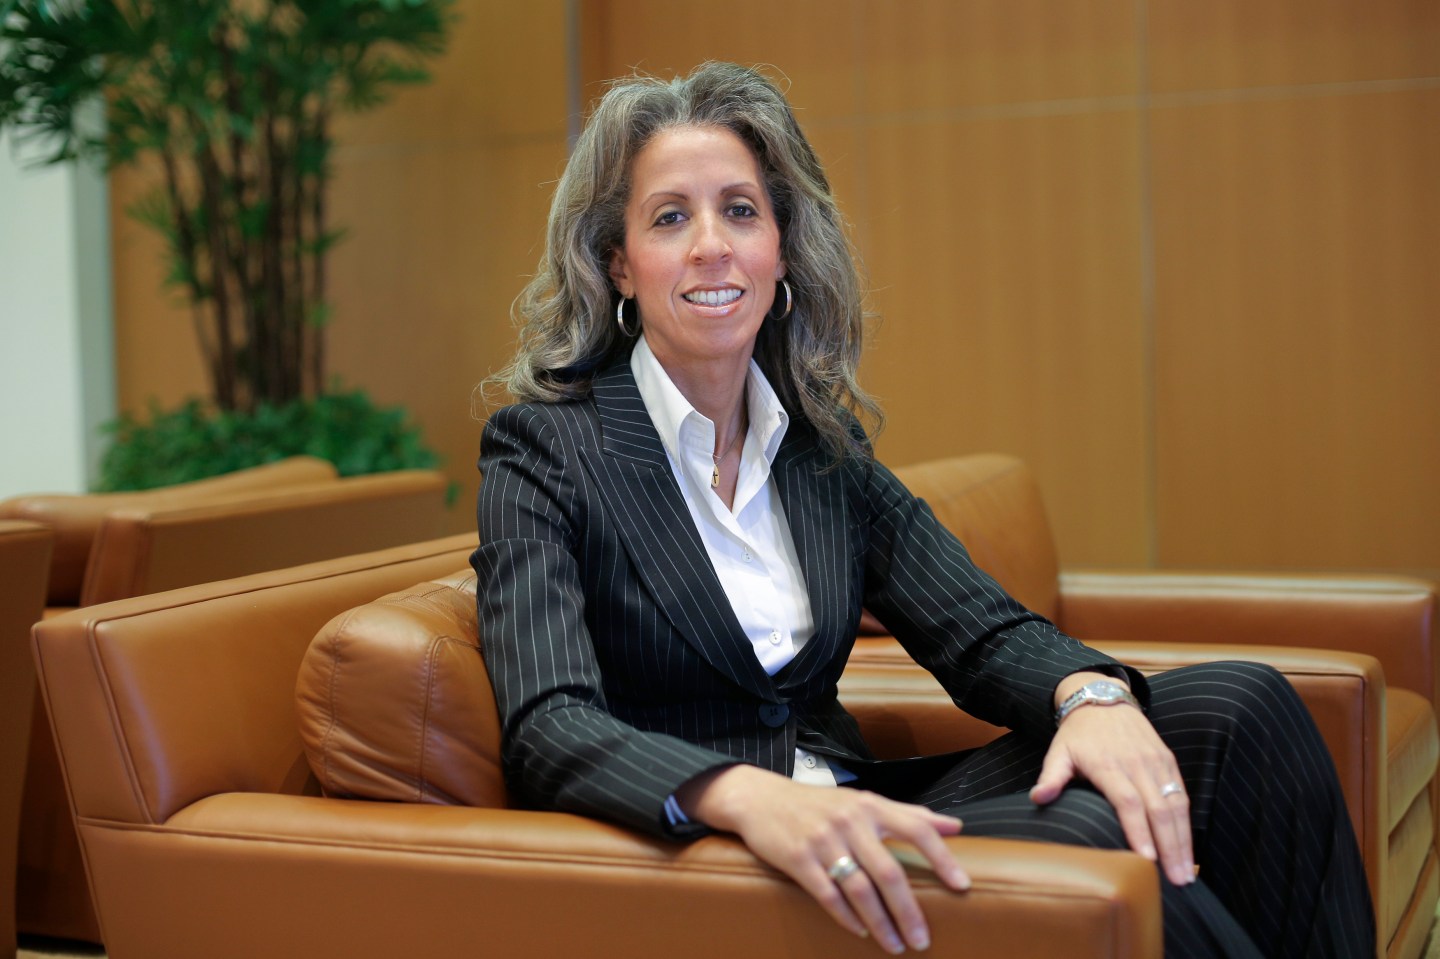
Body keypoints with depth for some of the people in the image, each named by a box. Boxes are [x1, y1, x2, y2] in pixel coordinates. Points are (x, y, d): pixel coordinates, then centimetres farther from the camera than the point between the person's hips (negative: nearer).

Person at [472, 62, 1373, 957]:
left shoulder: (823, 445, 12)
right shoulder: (543, 447, -6)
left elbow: (985, 632, 6)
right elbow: (550, 727, -18)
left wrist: (1092, 693, -18)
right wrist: (750, 797, -38)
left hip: (848, 827, 6)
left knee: (1235, 705, -11)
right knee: (1081, 837, -31)